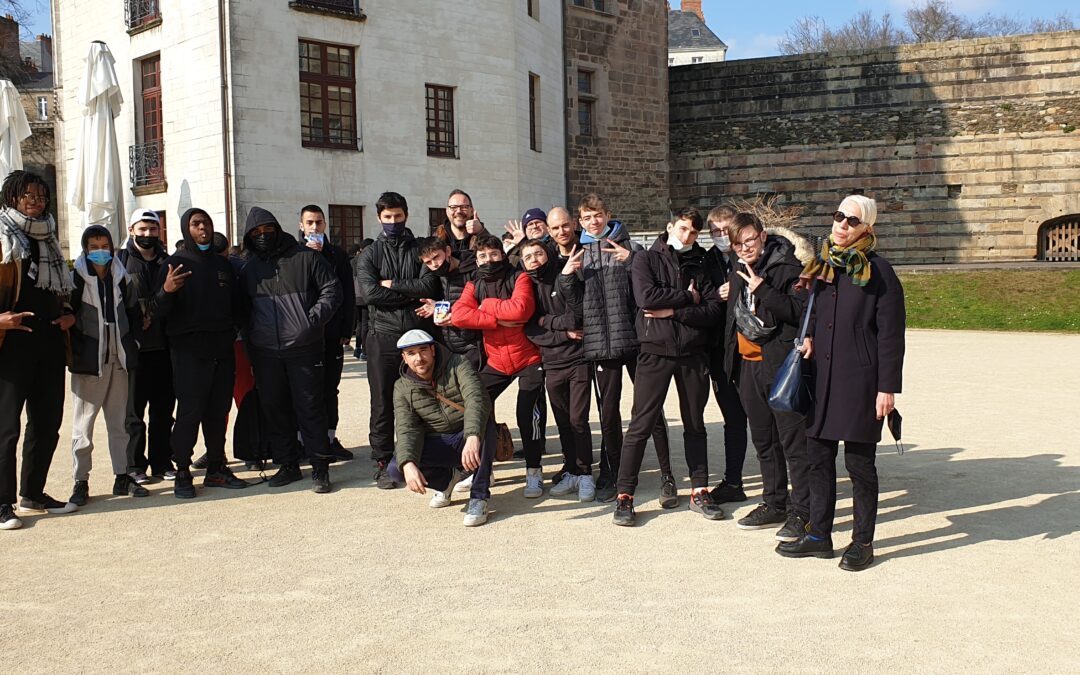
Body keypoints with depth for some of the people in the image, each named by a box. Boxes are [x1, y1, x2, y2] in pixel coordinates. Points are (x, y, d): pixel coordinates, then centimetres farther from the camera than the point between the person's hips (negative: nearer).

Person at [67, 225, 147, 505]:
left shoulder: (120, 277, 10)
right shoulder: (75, 278, -4)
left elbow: (133, 311, 17)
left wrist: (130, 342, 8)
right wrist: (77, 351, -12)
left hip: (119, 359, 4)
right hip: (89, 361, -4)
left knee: (120, 421, 10)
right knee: (84, 422, 0)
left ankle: (122, 476, 18)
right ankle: (81, 481, 7)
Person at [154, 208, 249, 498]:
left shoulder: (222, 264, 15)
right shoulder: (176, 263, 0)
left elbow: (237, 303, 23)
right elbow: (158, 312, -10)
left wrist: (232, 330, 7)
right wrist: (166, 291, -29)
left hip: (222, 349, 5)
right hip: (189, 350, -5)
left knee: (219, 411, 7)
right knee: (190, 411, -7)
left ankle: (216, 468, 15)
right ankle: (183, 473, 0)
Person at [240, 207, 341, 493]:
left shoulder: (306, 258, 1)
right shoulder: (249, 269, 14)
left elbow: (332, 290, 0)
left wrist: (314, 320, -11)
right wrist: (250, 338, 10)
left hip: (305, 349, -4)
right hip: (265, 353, 5)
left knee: (311, 409, -3)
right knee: (274, 410, 8)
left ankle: (320, 468, 4)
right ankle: (287, 465, 20)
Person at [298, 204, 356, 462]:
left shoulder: (337, 255, 11)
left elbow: (348, 295, 9)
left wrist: (346, 330, 1)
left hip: (331, 334, 2)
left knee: (330, 388, 8)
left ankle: (330, 438, 15)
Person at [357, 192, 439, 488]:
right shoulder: (371, 253, 9)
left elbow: (429, 286, -7)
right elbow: (369, 292, -8)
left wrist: (392, 284, -7)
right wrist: (412, 295, -9)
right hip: (383, 336, 0)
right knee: (383, 402, 3)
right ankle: (383, 463, 11)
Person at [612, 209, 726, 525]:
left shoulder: (700, 266, 10)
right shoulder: (646, 259, 3)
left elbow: (713, 311, -3)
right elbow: (646, 296, -16)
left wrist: (673, 311, -13)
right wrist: (687, 297, -8)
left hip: (693, 354, 4)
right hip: (656, 352, -3)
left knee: (695, 424, 12)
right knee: (641, 425, -3)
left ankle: (699, 491, 23)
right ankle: (624, 495, 5)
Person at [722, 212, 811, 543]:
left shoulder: (788, 267, -8)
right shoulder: (739, 273, 14)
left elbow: (801, 311, -19)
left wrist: (763, 291, -22)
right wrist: (732, 360, 17)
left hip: (781, 364, -8)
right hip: (749, 364, 8)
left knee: (793, 440, -4)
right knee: (763, 440, 15)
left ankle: (802, 511, 4)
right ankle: (774, 504, 27)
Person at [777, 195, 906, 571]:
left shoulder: (878, 271, -7)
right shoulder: (822, 266, 11)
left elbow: (890, 334, -9)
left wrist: (888, 387, -13)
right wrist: (808, 339, 3)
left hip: (859, 381, -6)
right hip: (822, 378, 6)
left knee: (859, 463, 3)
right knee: (818, 458, 10)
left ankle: (862, 542, 16)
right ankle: (819, 535, 22)